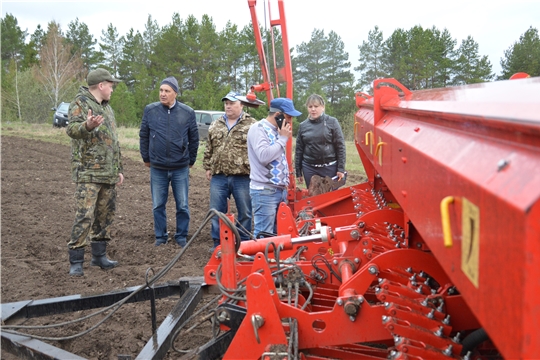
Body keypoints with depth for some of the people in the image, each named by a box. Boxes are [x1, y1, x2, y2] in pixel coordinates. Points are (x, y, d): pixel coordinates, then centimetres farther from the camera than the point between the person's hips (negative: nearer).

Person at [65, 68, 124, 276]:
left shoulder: (107, 107, 20)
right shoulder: (80, 103, -5)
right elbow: (72, 129, -21)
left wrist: (119, 169, 23)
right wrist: (87, 126, -43)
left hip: (108, 174, 8)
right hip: (88, 172, -8)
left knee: (105, 215, 11)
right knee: (84, 216, -10)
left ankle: (99, 255, 22)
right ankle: (75, 261, -3)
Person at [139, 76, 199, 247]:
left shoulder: (188, 112, -3)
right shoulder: (150, 110, -2)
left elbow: (194, 139, 7)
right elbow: (143, 136, 8)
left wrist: (191, 160, 12)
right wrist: (146, 158, 11)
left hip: (181, 168, -1)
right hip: (157, 168, 1)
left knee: (182, 206, 7)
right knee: (158, 206, 9)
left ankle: (181, 236, 21)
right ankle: (160, 237, 22)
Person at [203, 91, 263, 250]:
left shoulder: (252, 125, -2)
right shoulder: (215, 126, 12)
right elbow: (209, 150, 18)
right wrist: (207, 167, 12)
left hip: (243, 177, -3)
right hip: (218, 177, 4)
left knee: (245, 213, 6)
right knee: (217, 212, 8)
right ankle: (218, 243, 20)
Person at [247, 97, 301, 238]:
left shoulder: (276, 130, 15)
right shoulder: (258, 129, -11)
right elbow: (264, 156, -24)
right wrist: (283, 138, -15)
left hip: (281, 189, 9)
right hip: (264, 191, -9)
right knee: (264, 236, -6)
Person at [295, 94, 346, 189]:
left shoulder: (332, 122, -3)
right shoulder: (303, 126, 4)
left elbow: (340, 146, -3)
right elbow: (299, 150, 9)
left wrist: (341, 169, -8)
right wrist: (298, 171, 9)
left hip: (330, 167, -2)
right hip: (309, 168, 2)